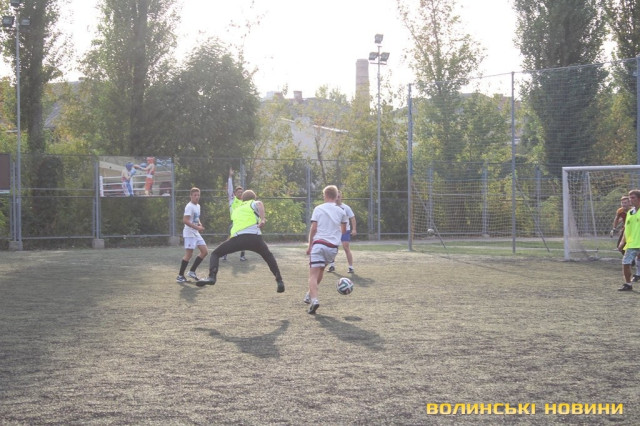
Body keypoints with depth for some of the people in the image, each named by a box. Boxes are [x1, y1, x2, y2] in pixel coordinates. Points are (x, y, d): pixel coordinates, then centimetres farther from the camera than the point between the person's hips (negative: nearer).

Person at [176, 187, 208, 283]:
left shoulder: (198, 206, 14)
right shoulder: (189, 206, -14)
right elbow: (185, 220, -24)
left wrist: (200, 224, 8)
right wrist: (196, 227, -27)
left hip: (196, 233, 9)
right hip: (189, 233, -9)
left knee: (205, 252, 5)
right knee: (189, 254, -10)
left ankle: (192, 272, 12)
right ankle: (180, 276, -1)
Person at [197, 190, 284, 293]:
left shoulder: (236, 209, 35)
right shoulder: (253, 203, 23)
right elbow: (259, 204, -2)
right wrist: (262, 219, -16)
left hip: (238, 237, 1)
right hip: (255, 237, -1)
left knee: (215, 254, 15)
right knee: (268, 256, 26)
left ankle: (212, 276, -12)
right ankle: (279, 281, 16)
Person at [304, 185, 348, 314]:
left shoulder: (318, 209, 3)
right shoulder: (341, 212, 9)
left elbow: (313, 228, -2)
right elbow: (344, 230, 17)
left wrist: (310, 244, 5)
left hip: (318, 244, -3)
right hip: (333, 246, 3)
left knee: (313, 274, -8)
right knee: (320, 270, 25)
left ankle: (314, 300, -28)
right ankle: (309, 295, 33)